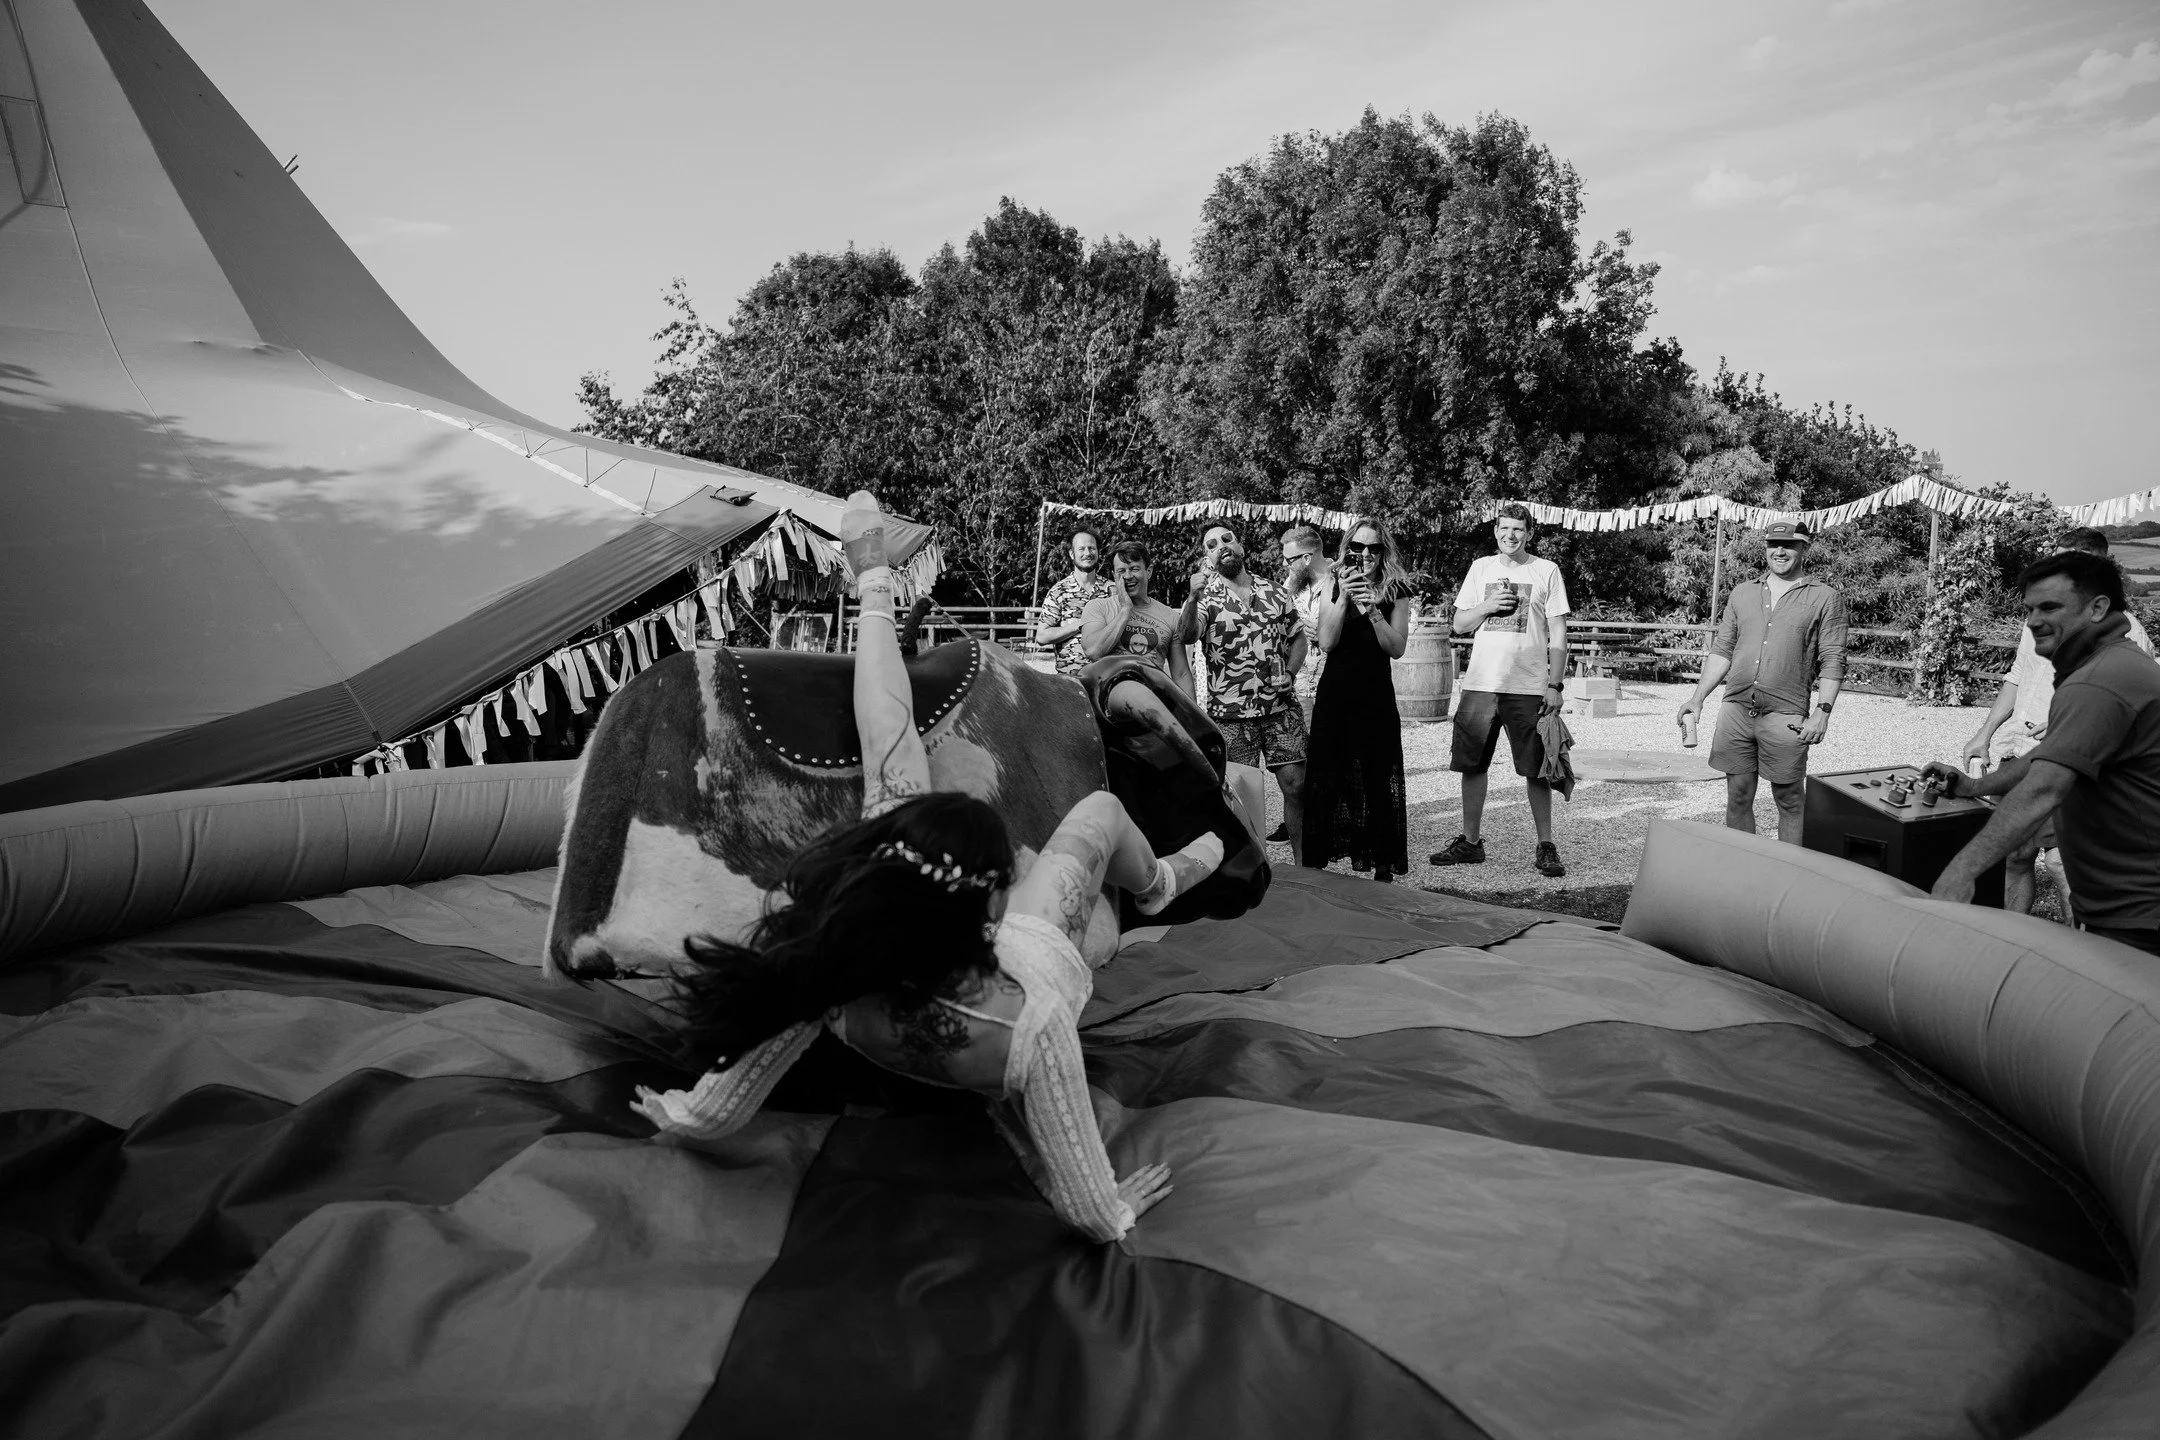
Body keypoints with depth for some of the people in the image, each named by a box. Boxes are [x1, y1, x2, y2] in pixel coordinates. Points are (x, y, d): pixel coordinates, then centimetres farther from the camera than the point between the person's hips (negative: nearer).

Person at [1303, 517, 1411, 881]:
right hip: (1334, 692, 1)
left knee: (1377, 782, 2)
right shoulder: (1332, 585, 3)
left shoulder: (1395, 591, 3)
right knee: (1324, 779, 1)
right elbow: (1326, 643, -5)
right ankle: (1315, 862, 8)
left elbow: (1396, 647, -3)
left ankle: (1382, 865, 11)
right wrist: (1343, 598, -15)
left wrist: (1373, 612, -16)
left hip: (1376, 696, 0)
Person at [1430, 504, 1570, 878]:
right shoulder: (1481, 567, 11)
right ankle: (1471, 841, 16)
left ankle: (1546, 846, 7)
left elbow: (1558, 635, 2)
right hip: (1480, 683, 3)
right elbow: (1459, 625, 12)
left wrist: (1555, 684, -5)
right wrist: (1487, 606, -7)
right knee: (1471, 764, 6)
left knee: (1536, 769, -1)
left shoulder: (1547, 571, 3)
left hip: (1529, 688, -3)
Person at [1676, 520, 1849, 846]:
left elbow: (1832, 661, -2)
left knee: (1790, 800, 3)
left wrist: (1822, 710, -12)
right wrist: (1697, 698, 7)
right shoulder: (1742, 593, 15)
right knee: (1738, 796, 7)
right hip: (1736, 710, 4)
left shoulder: (1826, 597, 3)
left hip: (1785, 716, -4)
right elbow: (1721, 651, 15)